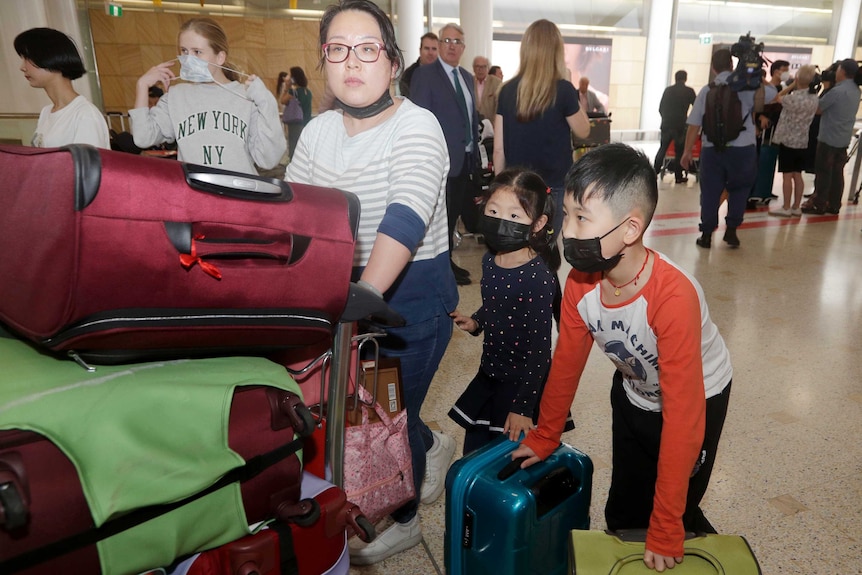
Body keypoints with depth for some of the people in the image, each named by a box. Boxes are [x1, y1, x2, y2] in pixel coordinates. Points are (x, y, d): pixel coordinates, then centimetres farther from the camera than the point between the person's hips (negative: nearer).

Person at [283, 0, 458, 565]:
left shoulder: (416, 126, -19)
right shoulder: (318, 132, 1)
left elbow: (405, 220, -33)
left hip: (413, 294, -6)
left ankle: (402, 521, 39)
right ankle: (433, 447, 52)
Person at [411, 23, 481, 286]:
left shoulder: (467, 77, 15)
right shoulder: (424, 74, -8)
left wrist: (475, 148, 13)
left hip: (466, 158, 7)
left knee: (454, 212, 14)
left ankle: (447, 262, 27)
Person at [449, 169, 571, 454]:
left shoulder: (539, 276, -24)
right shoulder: (489, 261, -2)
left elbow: (539, 347, -22)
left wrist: (523, 407, -20)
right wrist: (475, 322, -2)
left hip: (524, 382, -7)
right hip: (489, 375, 7)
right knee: (472, 454, 19)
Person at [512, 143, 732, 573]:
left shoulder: (674, 297, -40)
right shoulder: (580, 283, -24)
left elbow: (682, 414, -34)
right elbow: (566, 362, -8)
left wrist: (666, 530, -27)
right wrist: (544, 437, 5)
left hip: (699, 400, -4)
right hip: (632, 395, 5)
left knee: (679, 512, 9)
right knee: (622, 514, 16)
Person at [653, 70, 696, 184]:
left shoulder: (668, 90, 6)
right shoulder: (689, 91, -1)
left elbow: (660, 108, 8)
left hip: (666, 124, 3)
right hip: (681, 125, -2)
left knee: (662, 149, 13)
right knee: (679, 151, 4)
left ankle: (655, 171, 7)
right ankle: (678, 177, 6)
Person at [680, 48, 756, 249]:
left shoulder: (706, 90, 4)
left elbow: (694, 124, 0)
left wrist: (687, 151, 5)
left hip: (712, 149, 1)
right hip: (742, 148, -1)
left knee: (710, 192, 8)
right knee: (738, 189, 16)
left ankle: (706, 234, 11)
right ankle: (731, 229, 12)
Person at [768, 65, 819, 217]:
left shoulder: (793, 97, -19)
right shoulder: (814, 97, 1)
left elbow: (778, 98, -1)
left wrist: (792, 85, 6)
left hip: (788, 140, -6)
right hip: (803, 141, 6)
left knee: (787, 175, -2)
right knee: (797, 175, 11)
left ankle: (786, 208, 2)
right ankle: (796, 207, 16)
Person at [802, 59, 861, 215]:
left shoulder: (837, 91, -19)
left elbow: (817, 109, -11)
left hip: (829, 138, -8)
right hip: (844, 139, 8)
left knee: (823, 172, 0)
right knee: (837, 173, 11)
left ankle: (819, 205, 6)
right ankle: (834, 205, 16)